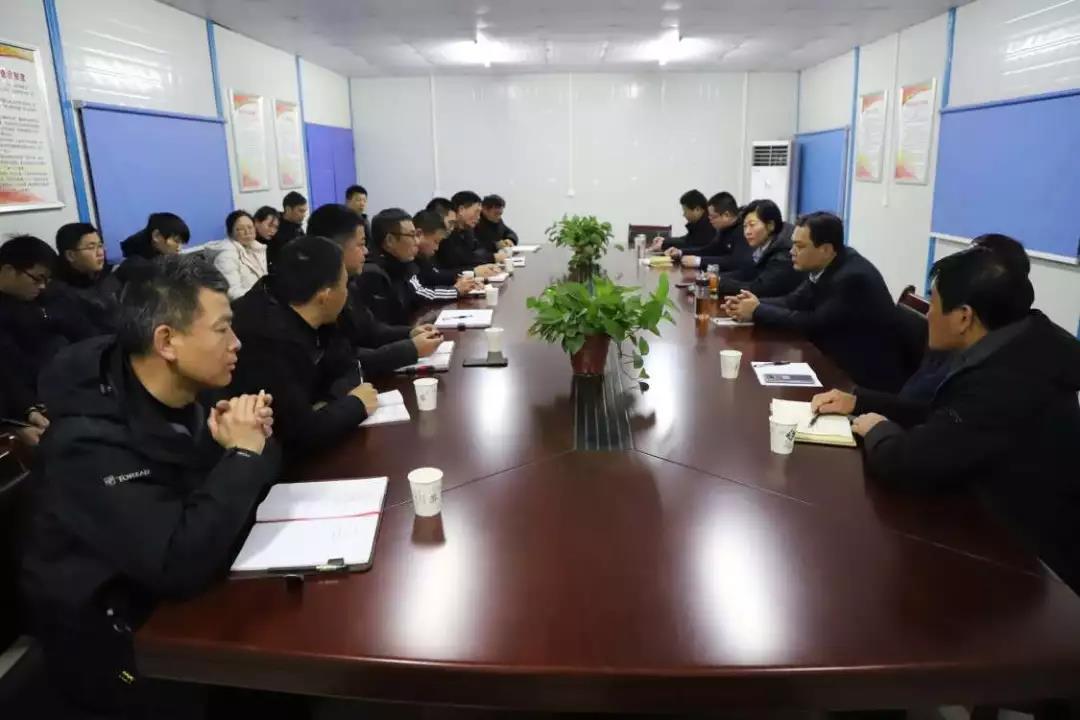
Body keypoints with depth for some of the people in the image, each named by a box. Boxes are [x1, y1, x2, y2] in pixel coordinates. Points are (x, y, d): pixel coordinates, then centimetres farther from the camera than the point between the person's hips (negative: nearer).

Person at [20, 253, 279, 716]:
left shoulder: (178, 400, -3)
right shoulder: (91, 440, -25)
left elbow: (221, 497, 6)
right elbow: (182, 566, -32)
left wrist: (246, 440, -13)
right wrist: (241, 455, -23)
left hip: (174, 604, 7)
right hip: (118, 647, -6)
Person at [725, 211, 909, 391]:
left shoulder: (852, 277, -26)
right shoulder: (824, 266, 0)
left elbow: (814, 323, -23)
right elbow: (794, 301, 3)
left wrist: (757, 311, -17)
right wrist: (756, 303, -14)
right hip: (842, 364, 8)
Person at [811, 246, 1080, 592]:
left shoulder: (1005, 383, -32)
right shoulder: (1012, 353, -1)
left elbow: (904, 463, -31)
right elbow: (941, 416, 12)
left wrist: (877, 429, -9)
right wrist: (858, 401, 7)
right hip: (1015, 537, 8)